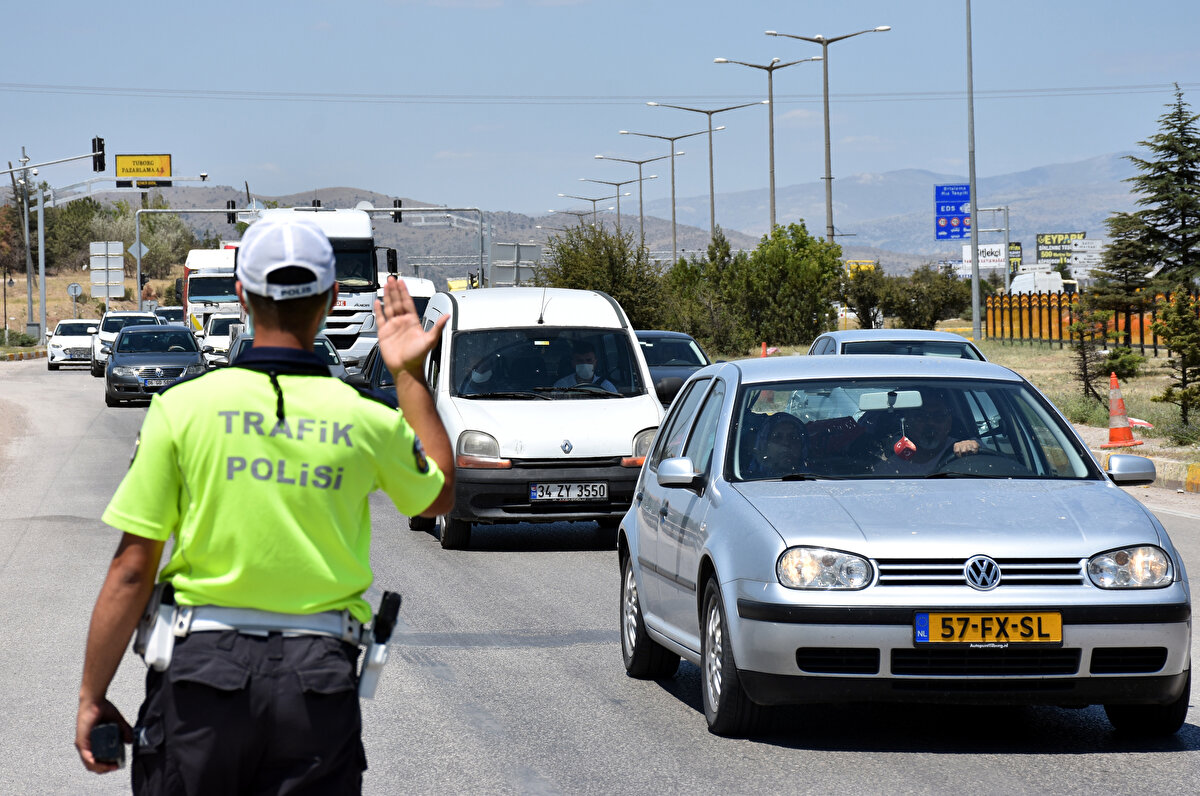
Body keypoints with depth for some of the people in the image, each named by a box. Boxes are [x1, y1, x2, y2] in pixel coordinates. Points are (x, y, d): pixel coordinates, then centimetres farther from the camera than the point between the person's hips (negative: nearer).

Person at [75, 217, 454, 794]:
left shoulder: (182, 407, -5)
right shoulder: (369, 422, -1)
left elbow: (131, 570, -5)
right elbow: (439, 496, 22)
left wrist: (93, 696, 3)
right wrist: (409, 375, 25)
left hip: (202, 666, -1)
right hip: (319, 681, 1)